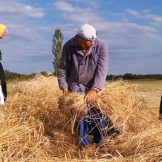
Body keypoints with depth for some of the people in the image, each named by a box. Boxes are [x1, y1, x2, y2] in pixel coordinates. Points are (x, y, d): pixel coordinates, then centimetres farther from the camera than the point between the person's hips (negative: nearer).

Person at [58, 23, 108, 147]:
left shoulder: (101, 46, -16)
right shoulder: (69, 46, -12)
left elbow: (102, 69, -23)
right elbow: (62, 68, -3)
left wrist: (94, 90, -32)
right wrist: (63, 86, -8)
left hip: (95, 87, -1)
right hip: (75, 86, 1)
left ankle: (99, 141, 20)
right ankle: (83, 142, 12)